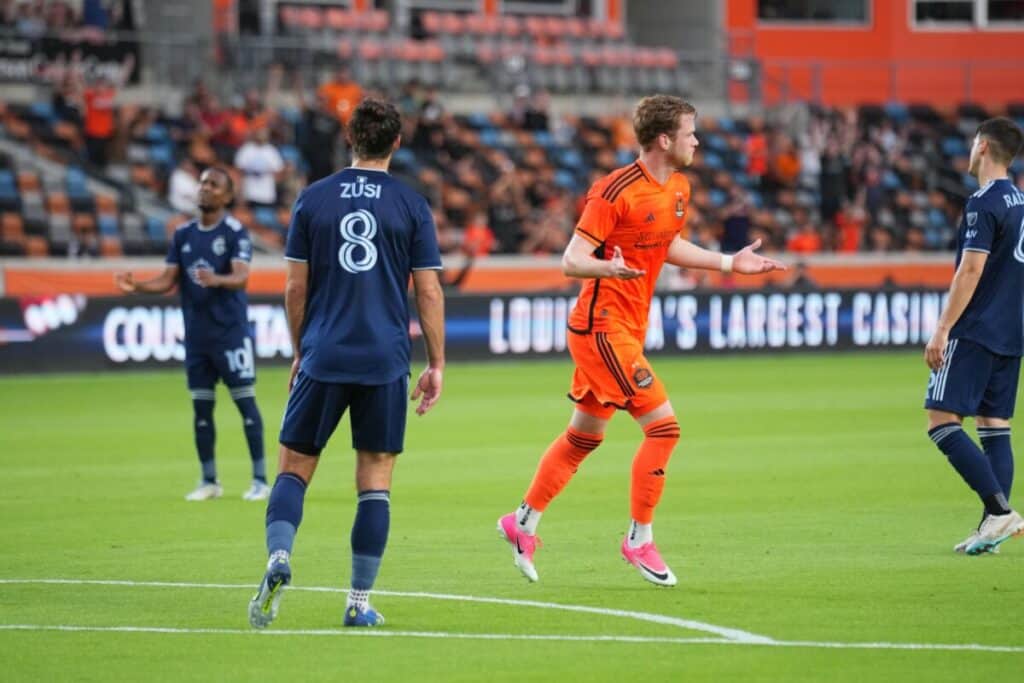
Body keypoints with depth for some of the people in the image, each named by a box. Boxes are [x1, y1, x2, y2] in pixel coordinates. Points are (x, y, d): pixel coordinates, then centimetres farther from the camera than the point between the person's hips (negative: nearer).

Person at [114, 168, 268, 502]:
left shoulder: (235, 232, -8)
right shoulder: (183, 234, 10)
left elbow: (241, 277, -21)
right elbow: (169, 280, 8)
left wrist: (216, 280, -41)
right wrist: (137, 286, -10)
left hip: (231, 332, -6)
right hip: (196, 334, 6)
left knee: (245, 401, -4)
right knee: (201, 406, 8)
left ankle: (260, 480, 1)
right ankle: (209, 481, 17)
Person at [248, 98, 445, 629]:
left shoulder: (313, 199, 3)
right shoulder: (412, 206, 1)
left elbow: (296, 287, 5)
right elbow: (429, 292, 0)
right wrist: (436, 365, 7)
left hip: (322, 359, 0)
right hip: (385, 364, 0)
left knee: (294, 467, 8)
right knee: (375, 480, 6)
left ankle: (278, 557, -18)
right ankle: (359, 603, 5)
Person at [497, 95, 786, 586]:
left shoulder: (679, 189, 7)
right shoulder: (615, 191, -19)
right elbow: (571, 261, -20)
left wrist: (728, 263, 20)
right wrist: (608, 268, -40)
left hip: (627, 329, 9)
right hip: (603, 327, -9)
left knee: (584, 435, 16)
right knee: (662, 425, -12)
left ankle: (523, 522, 29)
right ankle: (639, 540, -2)